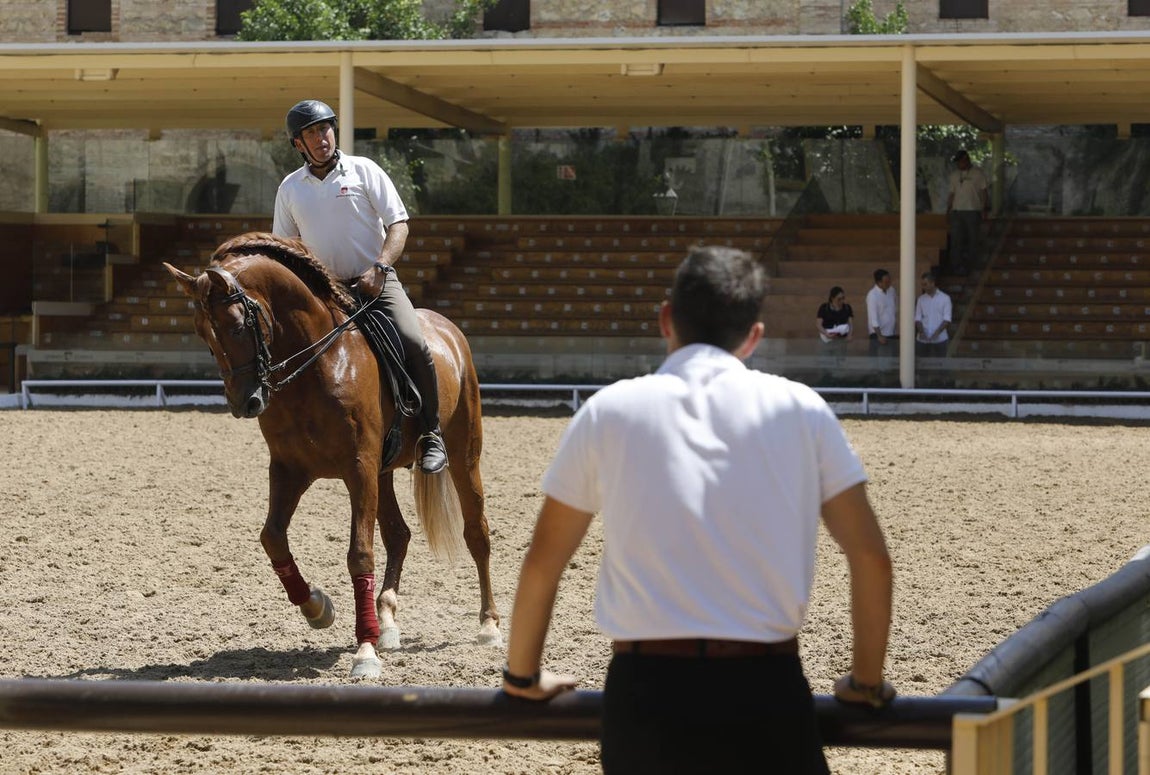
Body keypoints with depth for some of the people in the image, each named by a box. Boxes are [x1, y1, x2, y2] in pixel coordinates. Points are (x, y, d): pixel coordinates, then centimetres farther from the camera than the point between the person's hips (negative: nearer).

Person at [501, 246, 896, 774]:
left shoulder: (609, 411, 6)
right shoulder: (799, 409, 5)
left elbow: (542, 563, 12)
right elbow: (870, 556, 6)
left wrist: (522, 675, 26)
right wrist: (867, 682, 18)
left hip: (645, 695, 1)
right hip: (767, 691, -1)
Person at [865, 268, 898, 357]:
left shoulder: (892, 291, 6)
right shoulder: (872, 295, -15)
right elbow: (873, 317, -17)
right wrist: (879, 335, -20)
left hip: (892, 334, 7)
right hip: (879, 334, -7)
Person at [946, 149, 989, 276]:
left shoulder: (977, 173, 2)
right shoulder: (954, 175, 13)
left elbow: (983, 192, 2)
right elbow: (952, 193, 16)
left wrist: (984, 209, -6)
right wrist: (948, 211, 10)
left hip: (973, 210, -3)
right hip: (957, 211, 3)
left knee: (973, 239, 1)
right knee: (956, 239, -3)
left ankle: (971, 265, 9)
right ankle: (957, 266, -2)